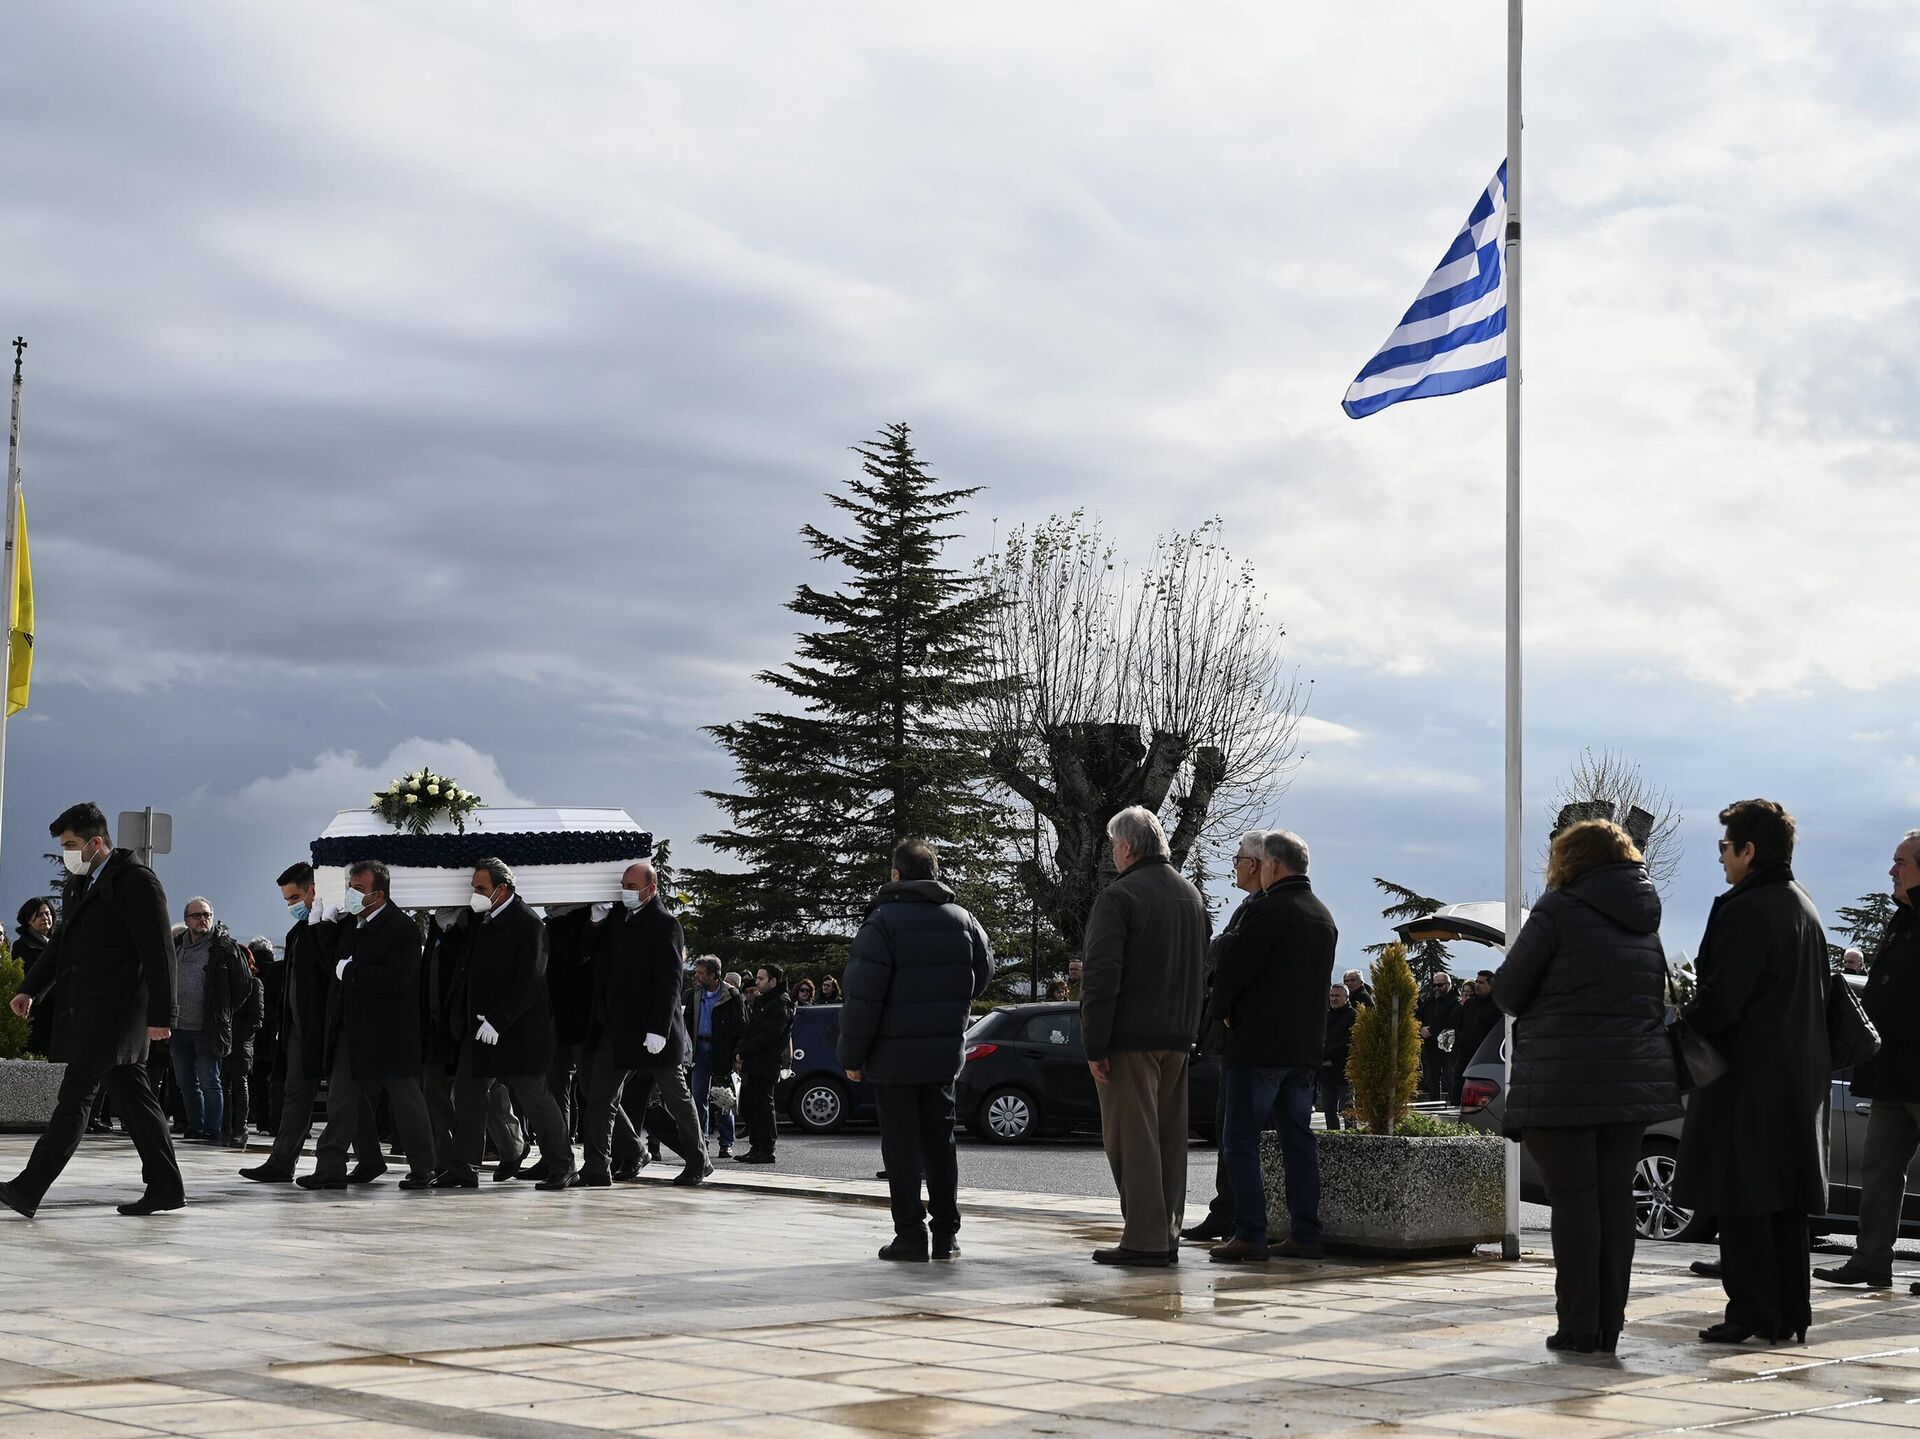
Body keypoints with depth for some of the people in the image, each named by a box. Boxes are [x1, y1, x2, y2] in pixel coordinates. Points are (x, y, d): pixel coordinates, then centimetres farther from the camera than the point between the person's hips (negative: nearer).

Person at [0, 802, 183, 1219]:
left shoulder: (136, 883, -12)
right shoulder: (79, 884, 17)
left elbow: (159, 953, -15)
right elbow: (61, 944, 23)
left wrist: (160, 1015, -17)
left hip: (113, 1010, -9)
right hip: (86, 1010, 9)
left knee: (75, 1097, -9)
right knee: (133, 1096, 9)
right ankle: (165, 1187, 13)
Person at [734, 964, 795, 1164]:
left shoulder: (780, 1005, -10)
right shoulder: (761, 1002, 21)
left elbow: (767, 1037, -17)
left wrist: (743, 1054, -12)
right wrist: (740, 1055, 5)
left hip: (765, 1065, -10)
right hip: (751, 1065, 10)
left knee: (762, 1106, -8)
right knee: (747, 1106, 11)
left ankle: (766, 1151, -5)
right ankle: (756, 1148, 17)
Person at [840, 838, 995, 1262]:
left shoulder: (884, 921, -12)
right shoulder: (962, 920, 6)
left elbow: (863, 996, -15)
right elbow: (983, 973, 16)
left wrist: (852, 1054, -9)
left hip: (894, 1054, -5)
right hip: (944, 1053, 5)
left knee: (901, 1143, 1)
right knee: (939, 1140, 13)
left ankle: (911, 1235, -1)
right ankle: (946, 1234, 13)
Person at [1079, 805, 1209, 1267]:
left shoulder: (1119, 896, -11)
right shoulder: (1192, 895, 15)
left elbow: (1102, 977, -16)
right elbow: (1204, 972, 20)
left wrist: (1094, 1045, -14)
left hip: (1129, 1038, -8)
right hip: (1177, 1038, 8)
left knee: (1132, 1138, -6)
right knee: (1169, 1137, 11)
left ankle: (1143, 1239, -8)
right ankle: (1167, 1237, 13)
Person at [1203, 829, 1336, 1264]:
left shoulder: (1268, 911, -13)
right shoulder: (1324, 918, 14)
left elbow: (1234, 967, -12)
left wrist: (1219, 1012, 7)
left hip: (1259, 1044, -8)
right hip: (1307, 1045, 8)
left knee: (1241, 1141, -5)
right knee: (1299, 1140, 11)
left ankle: (1250, 1235, -10)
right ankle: (1306, 1234, 10)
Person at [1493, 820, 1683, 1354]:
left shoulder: (1559, 910, -9)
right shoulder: (1645, 919, 11)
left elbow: (1507, 990, -5)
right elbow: (1658, 1000, 18)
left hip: (1563, 1083, -6)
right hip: (1633, 1080, 6)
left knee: (1574, 1198, -2)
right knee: (1615, 1195, 9)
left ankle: (1579, 1327, -1)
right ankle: (1609, 1326, 11)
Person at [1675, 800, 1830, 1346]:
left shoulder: (1746, 911, -17)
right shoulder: (1804, 908, 14)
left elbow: (1719, 1000, -21)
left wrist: (1681, 1028, -3)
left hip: (1748, 1077, -9)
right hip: (1800, 1075, 9)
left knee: (1741, 1202, -4)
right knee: (1785, 1201, 13)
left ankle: (1753, 1314, -4)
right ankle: (1791, 1312, 16)